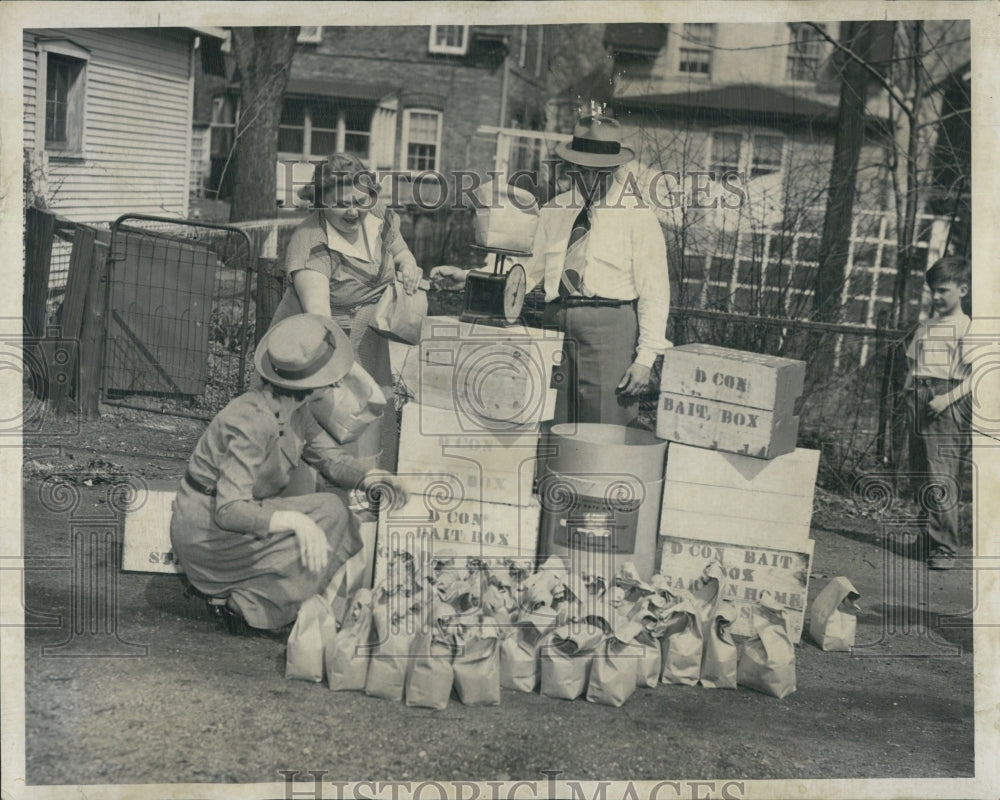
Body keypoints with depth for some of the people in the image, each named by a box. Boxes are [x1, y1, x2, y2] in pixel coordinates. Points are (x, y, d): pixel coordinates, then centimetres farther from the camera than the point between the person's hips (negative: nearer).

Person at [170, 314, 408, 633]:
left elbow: (330, 455, 7)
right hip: (207, 532, -9)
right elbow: (229, 511, -33)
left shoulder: (294, 411, -2)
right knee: (329, 513, -15)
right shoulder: (252, 423, -29)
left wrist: (366, 478, -13)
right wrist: (296, 521, -45)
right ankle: (245, 603, -9)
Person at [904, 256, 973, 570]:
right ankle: (928, 536, 21)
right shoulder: (925, 328, 18)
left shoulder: (969, 329, -1)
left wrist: (947, 398, -18)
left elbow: (975, 376, -8)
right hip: (920, 404, 6)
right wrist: (909, 398, 9)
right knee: (919, 476, 7)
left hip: (948, 406, -6)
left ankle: (945, 548, -9)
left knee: (940, 480, -12)